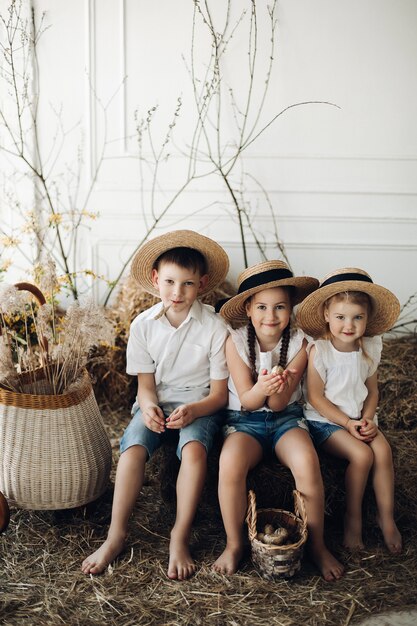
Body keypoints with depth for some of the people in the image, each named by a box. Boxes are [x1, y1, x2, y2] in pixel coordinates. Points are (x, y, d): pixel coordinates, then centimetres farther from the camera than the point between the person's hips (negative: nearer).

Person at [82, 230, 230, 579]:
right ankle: (116, 536, -12)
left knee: (194, 448, -32)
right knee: (133, 448, -26)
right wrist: (148, 406, -22)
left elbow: (219, 394, -8)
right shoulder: (144, 325, -4)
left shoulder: (215, 327, -11)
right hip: (156, 403, 2)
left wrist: (192, 411, -27)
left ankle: (180, 538, -17)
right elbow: (145, 383, 1)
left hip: (199, 404, -2)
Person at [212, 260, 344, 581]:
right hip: (244, 419, 0)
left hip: (286, 417, 1)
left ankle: (317, 544, -4)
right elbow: (247, 401, -9)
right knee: (230, 463, -32)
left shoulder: (299, 342, -8)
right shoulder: (236, 341, -9)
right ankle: (234, 544, -8)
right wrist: (261, 388, -33)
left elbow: (278, 403, -11)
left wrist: (277, 389, -36)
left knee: (307, 462, -30)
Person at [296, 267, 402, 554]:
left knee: (383, 450, -20)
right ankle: (353, 518, -2)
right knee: (361, 455, -24)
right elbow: (316, 397, -13)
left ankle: (387, 516, -2)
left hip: (360, 418, 5)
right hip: (325, 420, -4)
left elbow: (372, 390, 8)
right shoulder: (318, 351, -15)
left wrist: (366, 419, -9)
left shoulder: (370, 348, 0)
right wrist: (347, 423, -18)